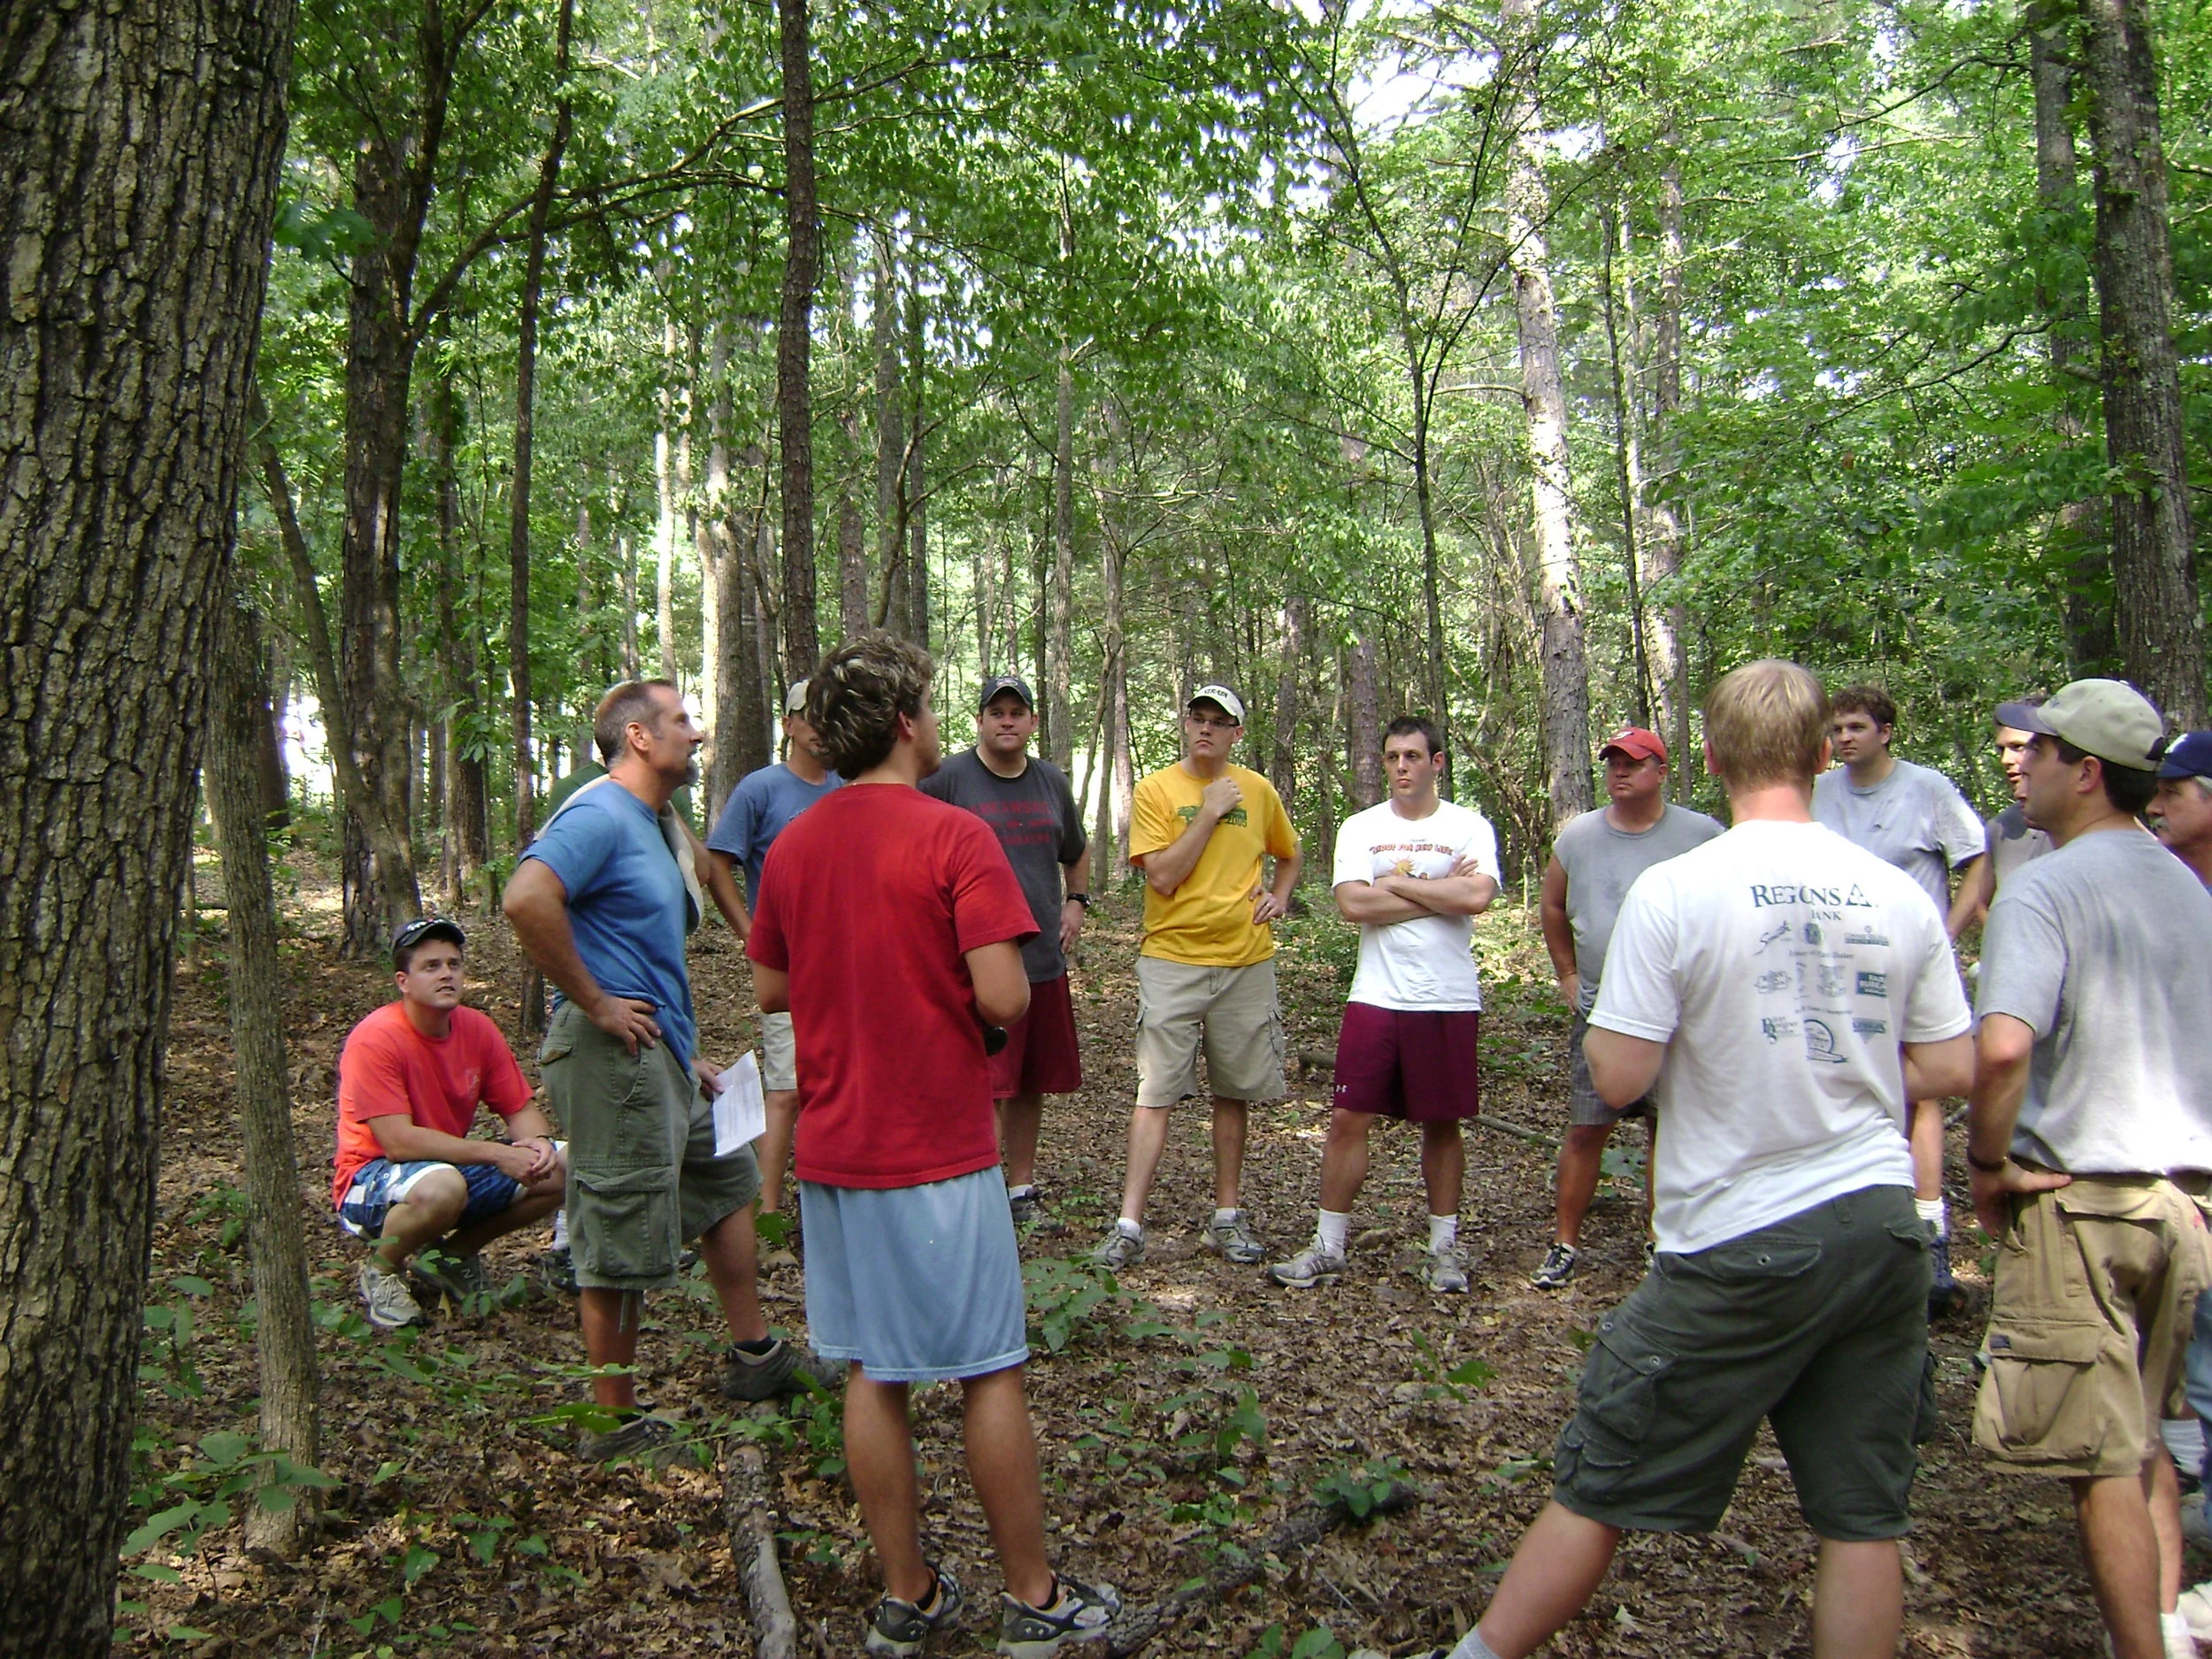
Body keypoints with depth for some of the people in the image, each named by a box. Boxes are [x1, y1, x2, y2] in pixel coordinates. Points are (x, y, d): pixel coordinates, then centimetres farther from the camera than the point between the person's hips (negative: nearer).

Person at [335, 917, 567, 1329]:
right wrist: (496, 1153, -30)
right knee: (442, 1187, -39)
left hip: (453, 1165, 6)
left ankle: (455, 1253, 9)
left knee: (560, 1168, -12)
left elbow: (521, 1109, 3)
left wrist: (538, 1142, -21)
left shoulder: (478, 1029, -3)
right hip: (372, 1181, -6)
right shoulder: (374, 1039, -21)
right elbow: (398, 1142, -27)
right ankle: (381, 1271, -5)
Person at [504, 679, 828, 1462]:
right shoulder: (601, 814, -16)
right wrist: (593, 1004, -24)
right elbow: (526, 900, -33)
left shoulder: (653, 823, 15)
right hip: (614, 1055, -11)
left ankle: (754, 1358, 34)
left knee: (727, 1180, 21)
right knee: (622, 1246, 0)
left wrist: (686, 1053, 19)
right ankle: (613, 1422, 15)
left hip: (661, 1054, 11)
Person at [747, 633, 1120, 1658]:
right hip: (940, 1151, -6)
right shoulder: (954, 837, -15)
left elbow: (771, 988, 13)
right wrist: (972, 974, 1)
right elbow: (1003, 998, -21)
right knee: (988, 1374, 6)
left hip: (833, 1150, 6)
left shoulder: (792, 846, 4)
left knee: (873, 1377, 13)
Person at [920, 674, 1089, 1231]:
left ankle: (1021, 1191, 28)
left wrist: (1076, 902, 15)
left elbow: (1075, 852, 29)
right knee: (986, 1086, -7)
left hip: (1044, 959, 6)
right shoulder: (948, 778, -6)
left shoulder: (1052, 782, 13)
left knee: (1031, 1084, 14)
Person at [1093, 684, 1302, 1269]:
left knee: (1234, 1093, 10)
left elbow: (1290, 854, 25)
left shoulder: (1258, 791, 7)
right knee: (1155, 1094, -6)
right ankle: (1129, 1228, -3)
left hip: (1245, 963, 3)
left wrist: (1279, 895, 5)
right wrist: (1209, 812, -13)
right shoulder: (1156, 790, -3)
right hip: (1172, 962, -3)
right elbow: (1162, 877, -13)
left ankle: (1226, 1217, 22)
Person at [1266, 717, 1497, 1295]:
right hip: (1375, 998, 1)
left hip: (1449, 1001, -1)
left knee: (1443, 1123, 9)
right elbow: (1352, 904, -10)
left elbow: (1477, 897, -17)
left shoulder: (1469, 827, 1)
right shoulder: (1360, 828, 5)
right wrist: (1440, 895, -9)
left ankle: (1444, 1247, 24)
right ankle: (1329, 1248, 11)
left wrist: (1395, 883, -10)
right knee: (1349, 1118, 0)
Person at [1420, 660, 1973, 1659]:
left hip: (1740, 1247, -4)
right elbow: (1949, 1070, 6)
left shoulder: (1673, 891, -14)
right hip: (1882, 1227, 5)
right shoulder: (1900, 894, 1)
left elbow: (1618, 1078, -14)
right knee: (1863, 1516, 15)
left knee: (1600, 1490, 7)